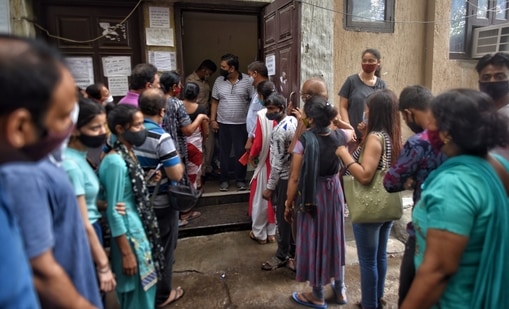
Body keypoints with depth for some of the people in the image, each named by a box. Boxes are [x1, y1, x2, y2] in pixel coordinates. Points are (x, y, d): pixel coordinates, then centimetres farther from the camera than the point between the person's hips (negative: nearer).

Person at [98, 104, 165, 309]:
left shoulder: (128, 154, 3)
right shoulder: (115, 162, -23)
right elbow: (114, 212, -21)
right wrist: (126, 253, -18)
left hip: (139, 226, 9)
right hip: (129, 231, -9)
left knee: (144, 285, 23)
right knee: (137, 289, 9)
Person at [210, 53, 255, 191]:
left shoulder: (247, 80, -6)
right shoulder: (219, 81, 3)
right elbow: (215, 102, 8)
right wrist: (212, 119, 2)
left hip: (241, 124, -2)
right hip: (223, 123, 2)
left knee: (241, 152, 6)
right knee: (224, 152, 9)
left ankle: (240, 180, 20)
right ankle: (224, 180, 21)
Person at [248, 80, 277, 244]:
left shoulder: (262, 115, -18)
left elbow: (259, 142, -17)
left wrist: (251, 156, 0)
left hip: (265, 161, -5)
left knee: (261, 197, 9)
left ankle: (259, 233, 21)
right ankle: (272, 232, 27)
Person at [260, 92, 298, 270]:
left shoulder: (279, 131, -24)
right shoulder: (293, 120, 3)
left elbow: (277, 164, -23)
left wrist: (269, 187, -17)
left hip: (284, 178, -9)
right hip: (295, 174, 9)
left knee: (283, 217, 4)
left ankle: (282, 255, 19)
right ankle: (293, 250, 34)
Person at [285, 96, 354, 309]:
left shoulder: (304, 141, -22)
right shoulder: (339, 136, -8)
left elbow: (295, 178, -17)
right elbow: (352, 131, 20)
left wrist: (288, 205, -6)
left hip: (312, 196, -5)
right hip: (334, 192, 5)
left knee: (314, 241, 11)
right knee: (334, 237, 21)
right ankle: (340, 290, 39)